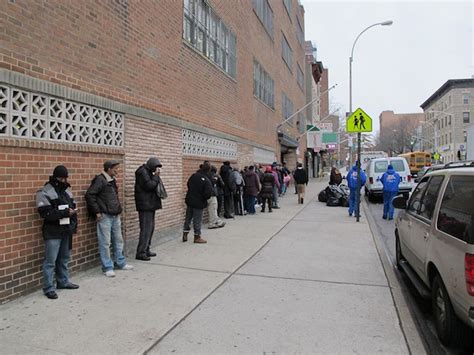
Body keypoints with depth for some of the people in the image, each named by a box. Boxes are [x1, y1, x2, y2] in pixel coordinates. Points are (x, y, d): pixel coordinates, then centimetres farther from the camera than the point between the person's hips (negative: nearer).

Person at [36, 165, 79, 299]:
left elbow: (73, 207, 17)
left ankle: (63, 282, 30)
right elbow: (45, 213, -18)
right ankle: (48, 288, 7)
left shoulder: (67, 190, 11)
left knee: (64, 258, 16)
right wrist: (65, 213, -21)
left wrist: (74, 223, 4)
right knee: (50, 261, -2)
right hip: (53, 232, -7)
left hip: (66, 231, 7)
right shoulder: (44, 192, -10)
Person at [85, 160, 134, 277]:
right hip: (105, 216, -8)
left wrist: (118, 208, 12)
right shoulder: (100, 180, -13)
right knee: (105, 243, 0)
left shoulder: (113, 180, 13)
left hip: (115, 216, 8)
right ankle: (107, 268, 8)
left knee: (118, 240, 16)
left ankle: (121, 263, 28)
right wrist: (97, 211, -16)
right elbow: (89, 195, -18)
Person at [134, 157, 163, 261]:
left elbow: (153, 185, 19)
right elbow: (149, 185, -21)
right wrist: (156, 175, -13)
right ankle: (140, 253, -3)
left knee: (150, 228, 13)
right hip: (145, 205, -10)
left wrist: (157, 176, 3)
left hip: (150, 205, 10)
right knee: (146, 228, -9)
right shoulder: (143, 172, -12)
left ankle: (146, 250, 22)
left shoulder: (148, 172, 17)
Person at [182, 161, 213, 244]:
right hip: (199, 203, -5)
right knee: (197, 220, 4)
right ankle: (197, 237, 14)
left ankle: (185, 234, 24)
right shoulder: (206, 180, -20)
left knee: (188, 217, 16)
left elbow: (188, 185, 10)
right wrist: (205, 198, -1)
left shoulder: (193, 176, -3)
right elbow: (208, 193, -22)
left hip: (189, 200, 5)